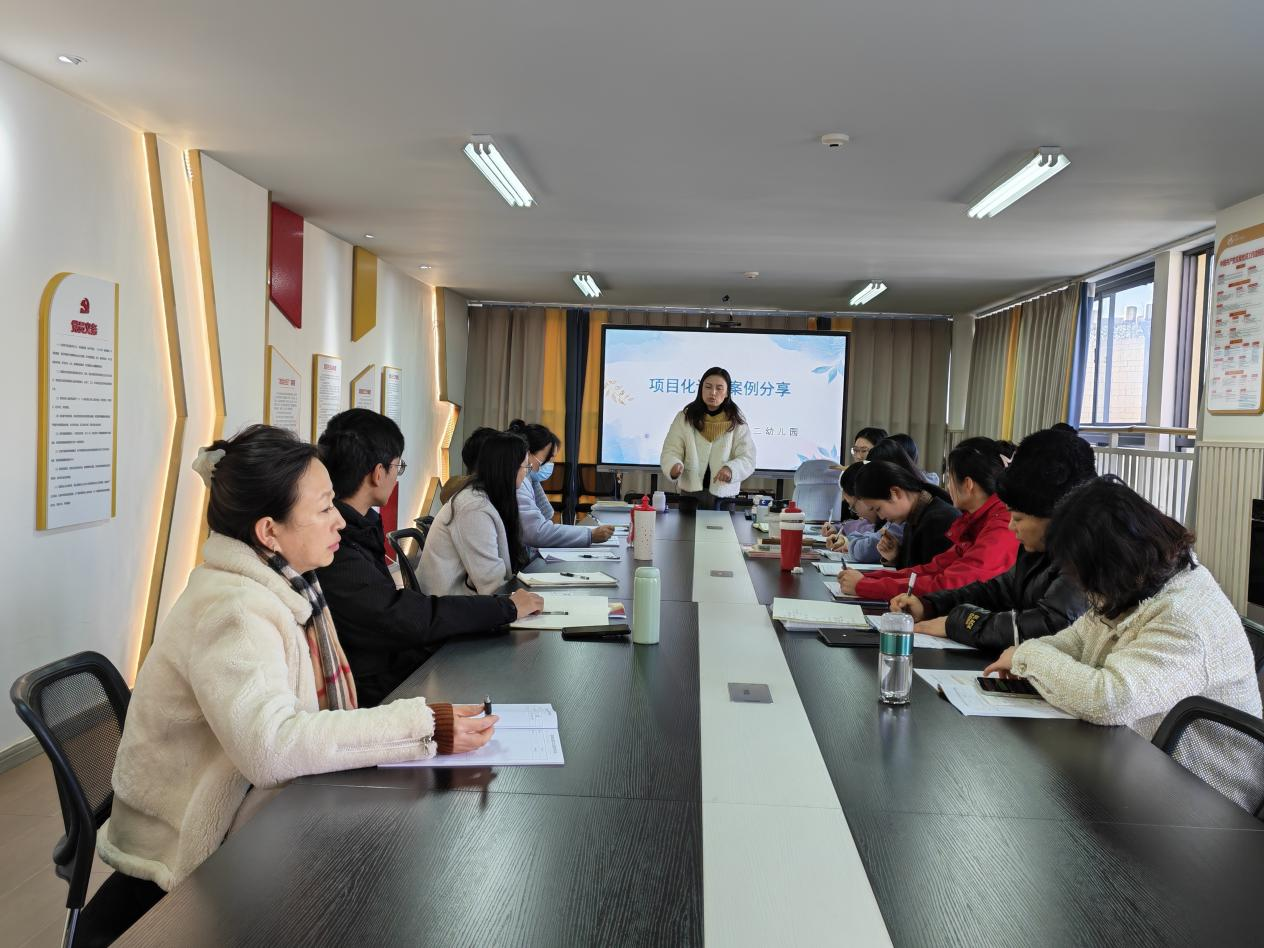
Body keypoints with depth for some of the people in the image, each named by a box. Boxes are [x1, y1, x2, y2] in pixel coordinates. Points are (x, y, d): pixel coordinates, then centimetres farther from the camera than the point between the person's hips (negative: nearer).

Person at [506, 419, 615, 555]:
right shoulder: (515, 482, -16)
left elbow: (545, 517, 13)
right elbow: (538, 532, -24)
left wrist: (534, 481, 3)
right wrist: (591, 535, -22)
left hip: (530, 556, 9)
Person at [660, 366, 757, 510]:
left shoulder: (737, 423, -2)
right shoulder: (684, 418, -2)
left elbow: (747, 459, -7)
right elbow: (671, 451, -5)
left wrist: (730, 469, -29)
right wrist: (674, 466, -29)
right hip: (691, 495, 0)